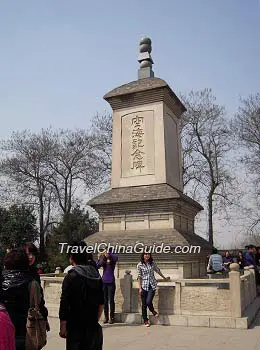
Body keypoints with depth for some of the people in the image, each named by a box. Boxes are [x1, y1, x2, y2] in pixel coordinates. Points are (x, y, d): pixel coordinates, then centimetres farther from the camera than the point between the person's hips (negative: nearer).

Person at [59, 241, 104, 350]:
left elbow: (64, 304, -15)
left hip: (76, 328, -5)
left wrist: (62, 328, -7)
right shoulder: (96, 275, 5)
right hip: (93, 327, 6)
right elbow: (101, 303, 11)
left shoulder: (71, 276, -13)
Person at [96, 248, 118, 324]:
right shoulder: (103, 260, 6)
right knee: (105, 300, 8)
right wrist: (100, 258, -13)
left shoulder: (112, 260, -1)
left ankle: (112, 317, 8)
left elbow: (116, 257, -23)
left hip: (111, 282, -3)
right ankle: (106, 317, 17)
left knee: (111, 300, 0)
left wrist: (108, 253, -20)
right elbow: (97, 266, -7)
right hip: (103, 281, 3)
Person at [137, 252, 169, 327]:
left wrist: (164, 278, 29)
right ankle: (145, 320, 20)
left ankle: (153, 311, 21)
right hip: (144, 286, 0)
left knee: (148, 302, -13)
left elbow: (158, 270, 18)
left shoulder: (152, 263, 2)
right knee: (144, 304, 4)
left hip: (152, 285, 0)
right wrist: (140, 288, -6)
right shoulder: (139, 265, -4)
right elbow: (139, 277, -2)